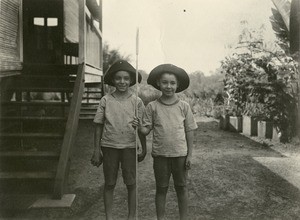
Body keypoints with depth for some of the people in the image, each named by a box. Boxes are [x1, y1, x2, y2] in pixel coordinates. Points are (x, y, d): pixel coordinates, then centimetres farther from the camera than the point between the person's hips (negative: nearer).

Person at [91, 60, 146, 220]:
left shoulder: (136, 101, 0)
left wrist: (144, 149, 5)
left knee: (131, 183, 5)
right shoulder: (105, 100, 0)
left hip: (129, 147, 0)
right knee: (109, 184, 9)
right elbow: (99, 126, 4)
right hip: (109, 146, 0)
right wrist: (96, 150, 2)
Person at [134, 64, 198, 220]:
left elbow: (189, 131, 1)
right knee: (161, 189, 11)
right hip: (160, 154, 0)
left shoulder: (183, 106, -2)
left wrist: (189, 154, -1)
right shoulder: (152, 106, -2)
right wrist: (139, 126, -23)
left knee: (181, 188, 12)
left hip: (180, 154, 0)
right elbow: (146, 130, -1)